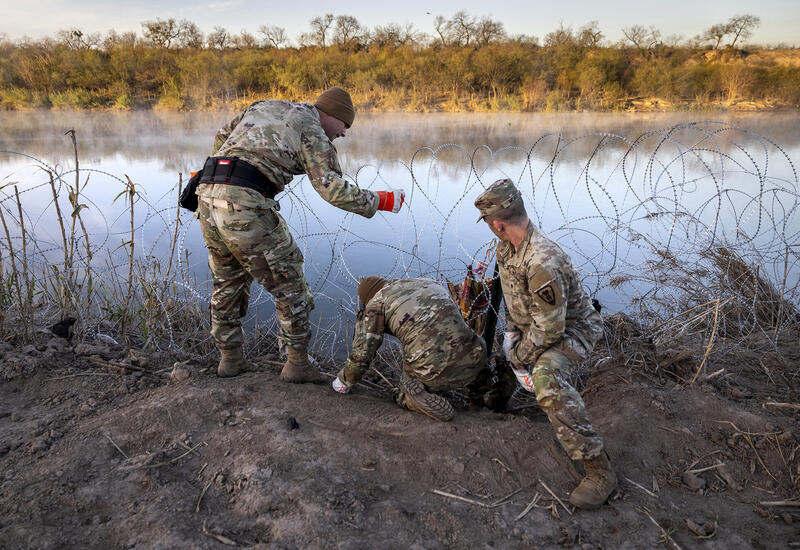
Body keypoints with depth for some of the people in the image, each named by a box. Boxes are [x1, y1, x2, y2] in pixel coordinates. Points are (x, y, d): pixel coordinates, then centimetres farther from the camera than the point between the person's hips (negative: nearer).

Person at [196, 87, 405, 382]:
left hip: (209, 195, 8)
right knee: (288, 282, 7)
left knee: (227, 281, 23)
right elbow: (333, 188, -8)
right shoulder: (313, 132, 4)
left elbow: (222, 137, 31)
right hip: (245, 204, -8)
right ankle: (297, 363, 15)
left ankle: (230, 357, 32)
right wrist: (379, 201, 2)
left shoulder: (264, 105, 26)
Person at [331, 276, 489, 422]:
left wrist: (345, 380, 25)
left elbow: (362, 353, 6)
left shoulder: (377, 302, 9)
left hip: (431, 372, -4)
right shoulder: (431, 284, 26)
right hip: (470, 364, 4)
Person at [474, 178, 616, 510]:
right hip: (532, 324, 10)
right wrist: (511, 331, 2)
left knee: (545, 377, -37)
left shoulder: (542, 263, -37)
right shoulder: (507, 249, -7)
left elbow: (550, 328, -31)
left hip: (572, 330, -10)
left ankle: (599, 470, -30)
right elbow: (511, 297, 10)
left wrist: (520, 355, -17)